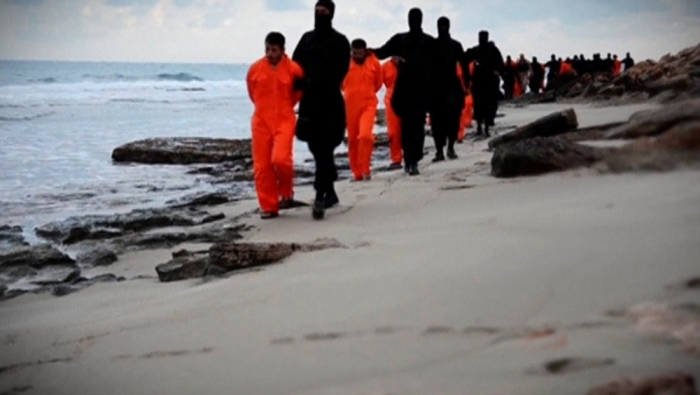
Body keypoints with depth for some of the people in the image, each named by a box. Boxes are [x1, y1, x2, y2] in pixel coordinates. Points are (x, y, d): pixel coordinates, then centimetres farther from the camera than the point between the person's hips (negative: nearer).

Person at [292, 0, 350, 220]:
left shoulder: (339, 41, 0)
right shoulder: (307, 38, 15)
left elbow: (339, 72, -11)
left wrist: (314, 83, -22)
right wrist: (302, 83, -9)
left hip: (331, 103, -5)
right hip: (309, 102, 5)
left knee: (324, 150, -13)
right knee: (317, 149, 10)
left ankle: (320, 197, -18)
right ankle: (330, 192, 23)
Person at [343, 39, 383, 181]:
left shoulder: (374, 63, -2)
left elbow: (379, 83, 15)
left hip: (369, 105, -1)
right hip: (350, 106, 1)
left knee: (365, 135, -19)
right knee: (352, 139, 6)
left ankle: (365, 169, -9)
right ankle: (357, 172, 18)